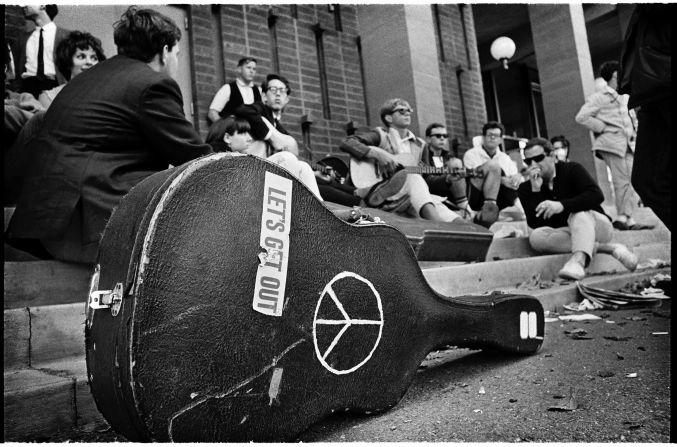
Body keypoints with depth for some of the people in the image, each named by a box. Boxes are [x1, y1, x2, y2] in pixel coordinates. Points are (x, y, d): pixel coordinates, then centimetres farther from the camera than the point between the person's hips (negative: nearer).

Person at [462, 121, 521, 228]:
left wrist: (517, 176, -15)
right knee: (493, 165, -22)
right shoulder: (471, 154, 7)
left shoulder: (505, 158, 22)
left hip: (500, 202, 5)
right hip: (476, 199, -4)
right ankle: (489, 207, -34)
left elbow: (515, 176, 11)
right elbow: (477, 174, -9)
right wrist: (502, 180, -22)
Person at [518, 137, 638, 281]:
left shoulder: (571, 169, -5)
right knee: (536, 236, -29)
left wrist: (562, 205, -36)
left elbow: (597, 195, -22)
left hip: (597, 226, -2)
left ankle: (579, 260, -58)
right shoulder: (525, 189, -1)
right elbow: (535, 224, -14)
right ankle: (606, 247, -25)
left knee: (579, 213, -34)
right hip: (565, 233, 2)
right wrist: (536, 189, -22)